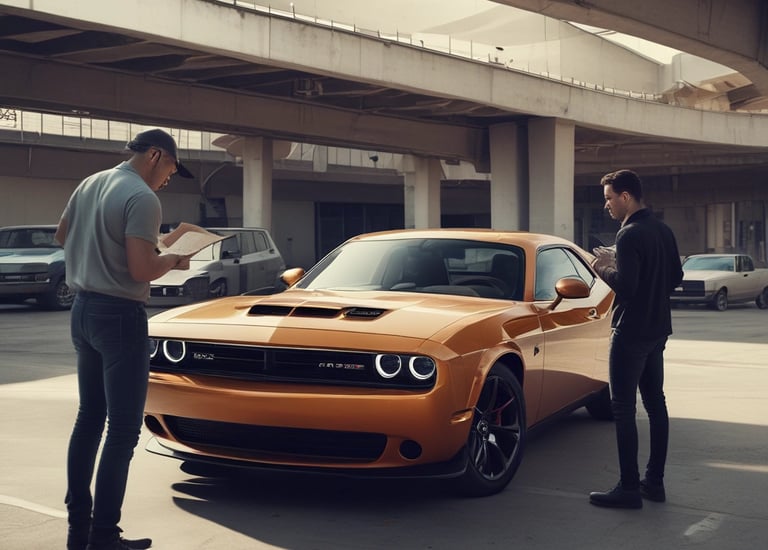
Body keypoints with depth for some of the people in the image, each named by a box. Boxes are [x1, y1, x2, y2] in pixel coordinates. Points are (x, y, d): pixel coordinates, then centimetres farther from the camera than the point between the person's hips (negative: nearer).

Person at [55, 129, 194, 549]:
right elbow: (141, 269, -23)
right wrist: (173, 260, -4)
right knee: (123, 429, -3)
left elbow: (62, 235, 22)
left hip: (83, 310, 9)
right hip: (119, 316, -9)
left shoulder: (89, 184, 10)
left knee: (89, 417, 16)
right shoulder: (142, 199, -16)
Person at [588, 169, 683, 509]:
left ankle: (629, 489, -4)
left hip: (631, 333, -9)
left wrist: (604, 268, -8)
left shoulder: (630, 235, -18)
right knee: (655, 403, 12)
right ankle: (654, 481, 18)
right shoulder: (663, 231, 10)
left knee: (623, 408, -5)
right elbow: (675, 278, 15)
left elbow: (625, 286, -25)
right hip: (657, 329, 9)